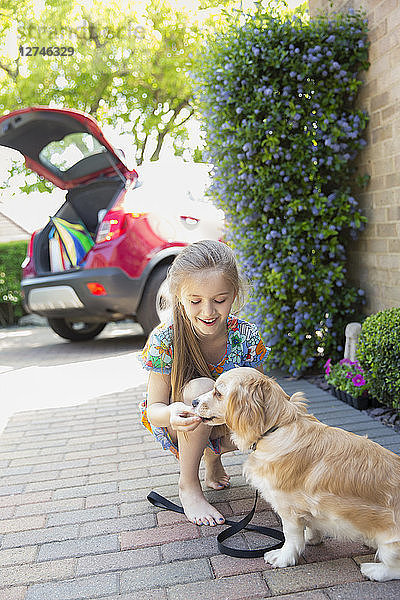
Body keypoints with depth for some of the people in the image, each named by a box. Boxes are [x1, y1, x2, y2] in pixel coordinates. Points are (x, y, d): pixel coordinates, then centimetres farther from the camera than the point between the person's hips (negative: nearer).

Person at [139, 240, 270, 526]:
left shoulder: (247, 336, -20)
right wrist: (172, 413, -47)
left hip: (224, 425, 3)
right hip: (178, 428, -3)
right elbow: (154, 410, -22)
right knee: (201, 387, -35)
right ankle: (188, 486, -14)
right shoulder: (164, 340, -26)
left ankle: (212, 455, 8)